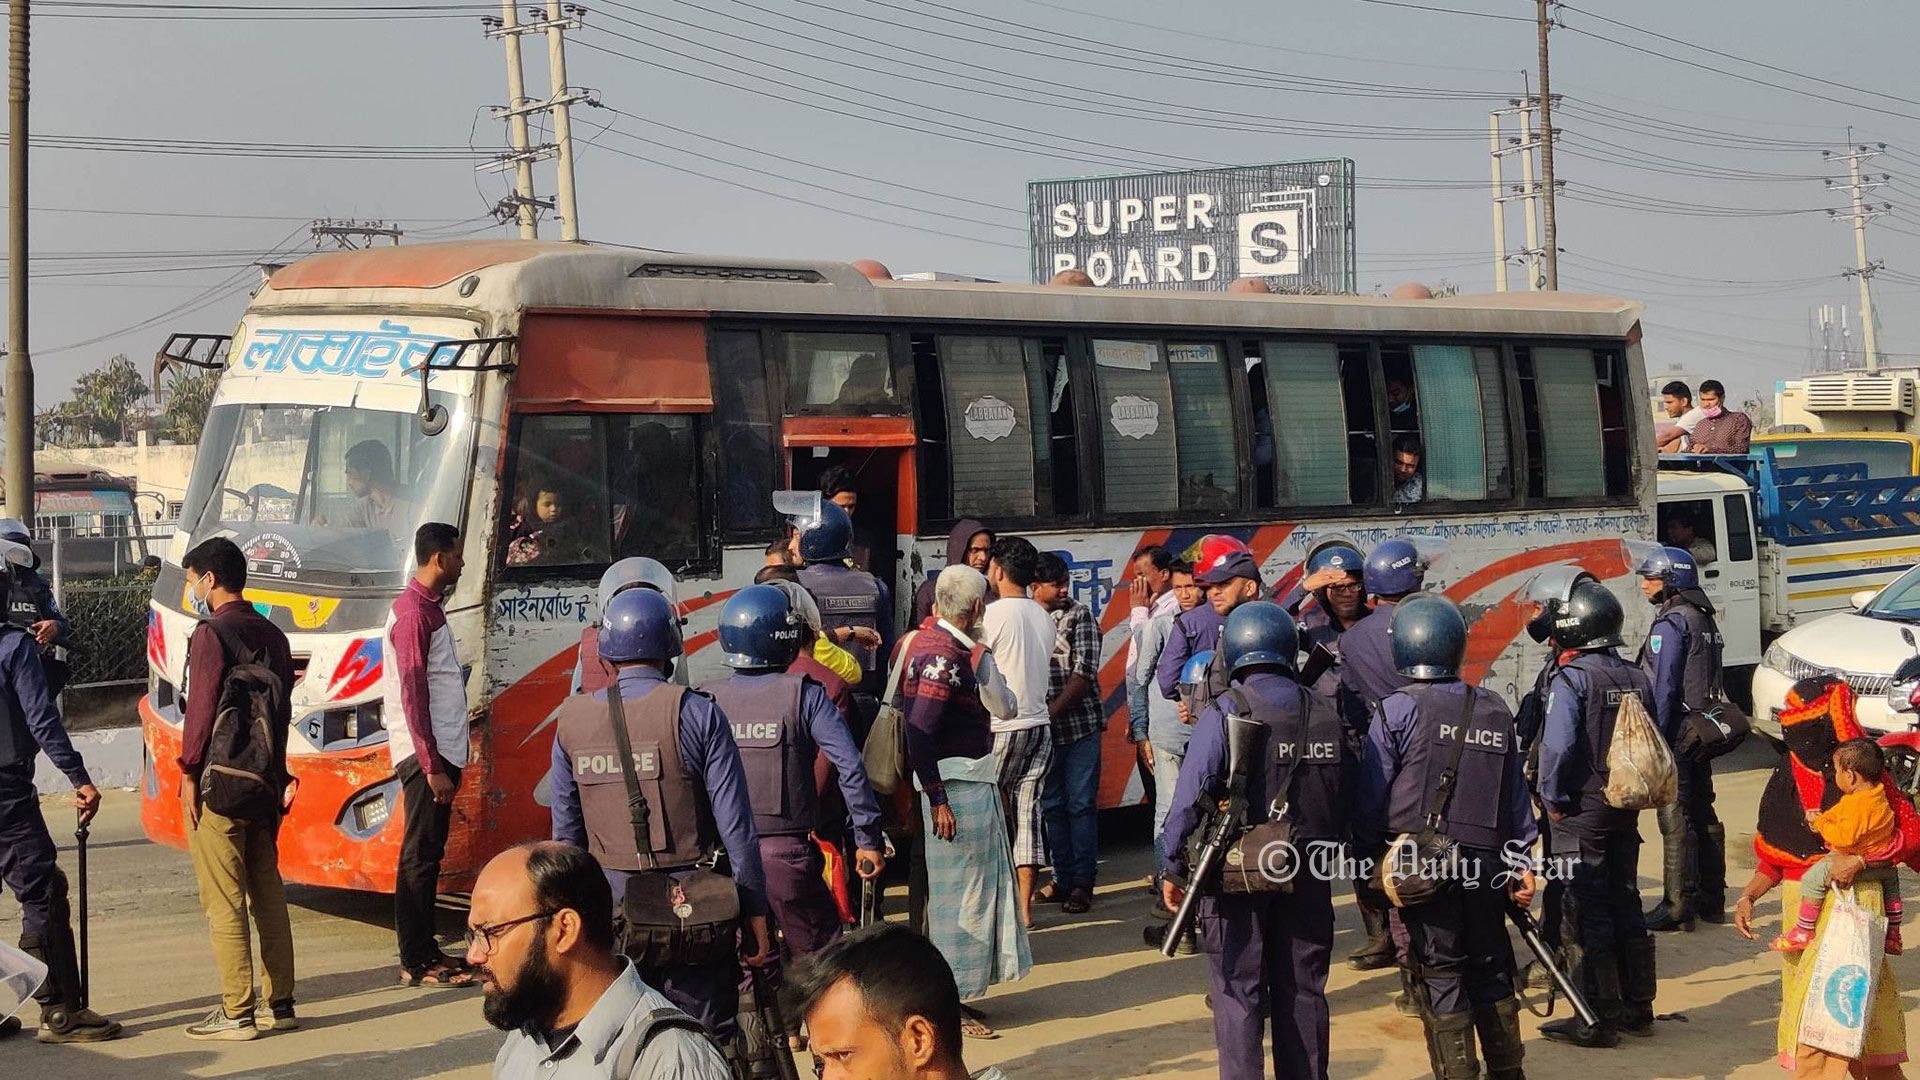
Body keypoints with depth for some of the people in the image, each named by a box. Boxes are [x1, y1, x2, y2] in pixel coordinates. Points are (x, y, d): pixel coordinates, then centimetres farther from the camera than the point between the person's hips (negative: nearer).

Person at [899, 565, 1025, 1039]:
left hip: (975, 781, 10)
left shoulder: (956, 649, 13)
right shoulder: (942, 653, -18)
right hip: (955, 786, -10)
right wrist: (937, 800, -25)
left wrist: (983, 658, 5)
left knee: (973, 887, 15)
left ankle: (953, 995, 23)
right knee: (958, 891, -4)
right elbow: (919, 732, -24)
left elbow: (1004, 708, 15)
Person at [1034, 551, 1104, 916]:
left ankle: (1082, 884, 3)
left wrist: (1052, 712, -16)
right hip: (1042, 731, 3)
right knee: (1051, 806, 8)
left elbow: (1084, 673, -10)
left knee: (1081, 804, -2)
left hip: (1080, 725, -3)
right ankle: (1063, 878, 18)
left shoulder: (1080, 616, -2)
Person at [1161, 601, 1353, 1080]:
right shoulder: (1325, 716, 2)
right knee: (1303, 991, 13)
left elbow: (1191, 798, -14)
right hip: (1308, 876, 4)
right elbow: (1346, 801, 7)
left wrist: (1174, 869, -5)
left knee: (1238, 995, 3)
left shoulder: (1223, 713, -12)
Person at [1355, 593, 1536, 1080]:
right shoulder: (1495, 711, 7)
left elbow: (1371, 796, -6)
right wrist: (1521, 861, 14)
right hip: (1486, 863, 4)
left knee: (1439, 975, 1)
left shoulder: (1398, 710, -7)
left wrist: (1367, 856, 5)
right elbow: (1516, 793, 10)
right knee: (1491, 969, 15)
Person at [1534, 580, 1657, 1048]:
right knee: (1625, 903, 16)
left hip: (1581, 812, -7)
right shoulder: (1637, 679, 8)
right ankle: (1637, 1007, 23)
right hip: (1625, 807, 7)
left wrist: (1552, 798, -12)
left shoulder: (1571, 680, -14)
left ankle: (1597, 1019, -1)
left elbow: (1558, 746, -23)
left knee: (1585, 913, -2)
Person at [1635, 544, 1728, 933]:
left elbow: (1663, 687, -19)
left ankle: (1679, 907, -6)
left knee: (1676, 819, -7)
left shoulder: (1670, 623, -14)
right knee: (1703, 814, 14)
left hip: (1677, 728, -10)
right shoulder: (1704, 619, 15)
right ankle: (1711, 899, 20)